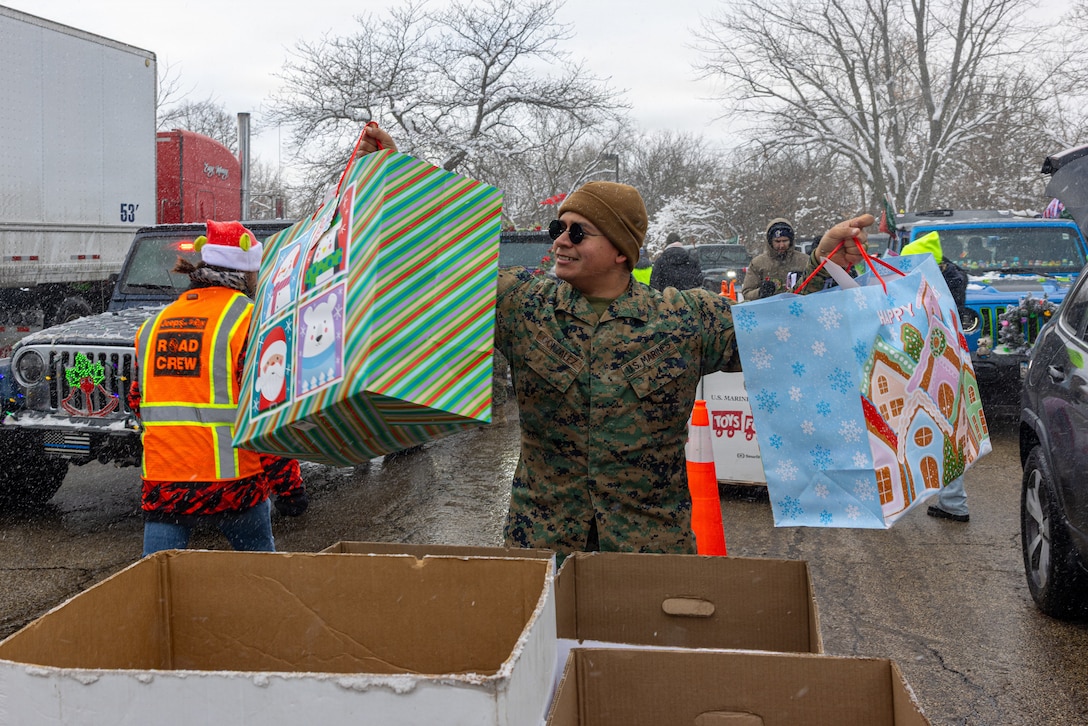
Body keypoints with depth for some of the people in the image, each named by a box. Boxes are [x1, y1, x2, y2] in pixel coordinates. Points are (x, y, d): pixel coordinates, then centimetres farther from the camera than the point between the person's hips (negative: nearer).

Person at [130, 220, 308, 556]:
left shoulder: (154, 323, 11)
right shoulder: (248, 320, -8)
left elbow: (137, 401, 19)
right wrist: (289, 486, -8)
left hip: (161, 479, 4)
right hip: (231, 479, -4)